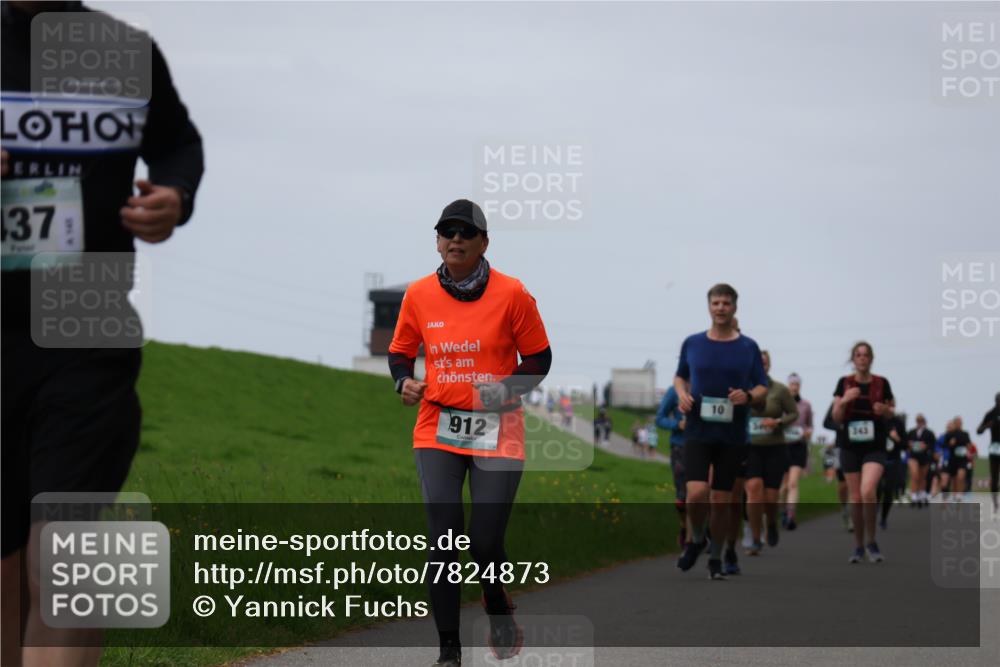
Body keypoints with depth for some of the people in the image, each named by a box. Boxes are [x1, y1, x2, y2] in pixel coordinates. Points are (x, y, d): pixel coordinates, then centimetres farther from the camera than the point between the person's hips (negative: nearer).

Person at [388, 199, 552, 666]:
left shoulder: (511, 294, -4)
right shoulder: (418, 294, 3)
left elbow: (539, 359, 2)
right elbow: (400, 351, 16)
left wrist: (509, 388, -16)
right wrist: (404, 382, -5)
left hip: (497, 432, -2)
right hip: (437, 430, 2)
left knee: (485, 543, -4)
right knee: (443, 538, -7)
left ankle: (500, 613, 30)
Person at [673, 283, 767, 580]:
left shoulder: (748, 347, 2)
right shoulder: (692, 343, 4)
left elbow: (762, 387, 7)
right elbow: (680, 376, 19)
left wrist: (748, 395, -15)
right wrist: (682, 394, -3)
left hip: (732, 433, 0)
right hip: (698, 431, 0)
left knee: (721, 501, 4)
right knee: (696, 494, -17)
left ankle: (715, 558, 22)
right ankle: (697, 539, 12)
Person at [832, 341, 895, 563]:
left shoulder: (881, 383, 0)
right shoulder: (844, 383, 1)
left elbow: (891, 412, 12)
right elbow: (836, 418, 1)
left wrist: (885, 410, -11)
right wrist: (844, 401, -17)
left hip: (875, 447, -2)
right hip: (850, 447, 2)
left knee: (868, 492, -21)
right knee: (856, 498, 5)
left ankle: (872, 543, -6)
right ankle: (859, 546, 19)